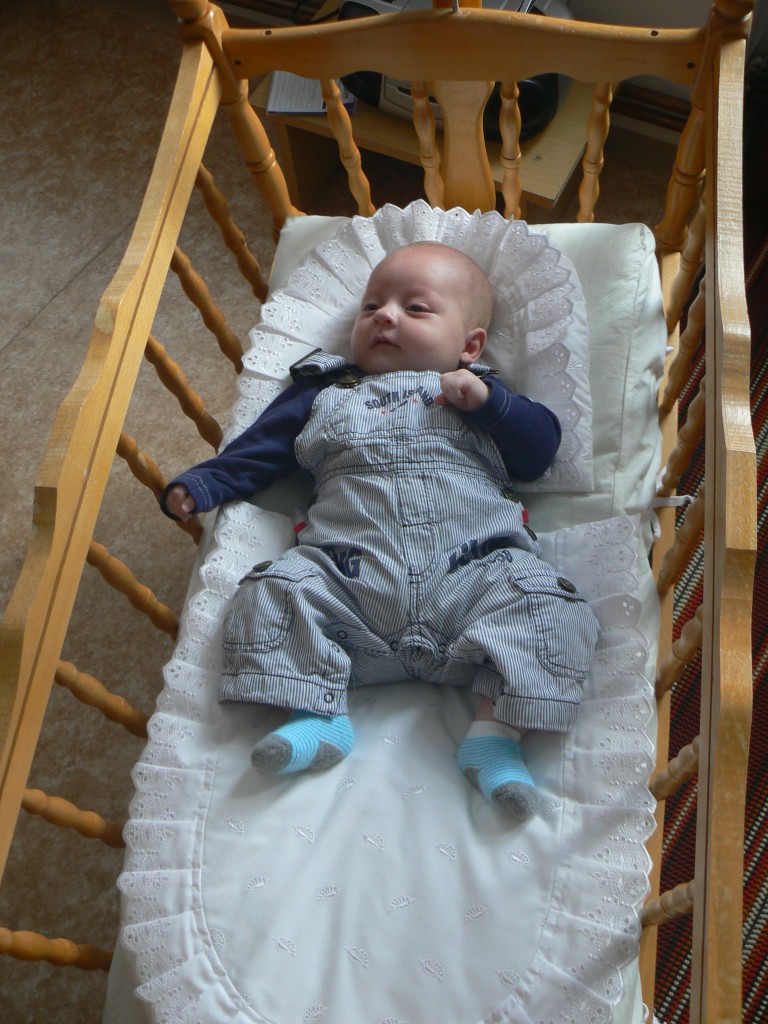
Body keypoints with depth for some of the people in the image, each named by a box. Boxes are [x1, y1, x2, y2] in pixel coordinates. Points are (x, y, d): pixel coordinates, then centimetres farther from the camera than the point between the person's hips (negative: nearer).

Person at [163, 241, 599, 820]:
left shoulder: (480, 394, 25)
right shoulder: (326, 395, 28)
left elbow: (540, 451, 14)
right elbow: (256, 453, 24)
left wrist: (487, 400, -2)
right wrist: (198, 486, 9)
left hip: (475, 572, -1)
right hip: (346, 576, 1)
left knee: (549, 606, -25)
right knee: (273, 593, -21)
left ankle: (498, 731, -24)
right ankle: (315, 716, -18)